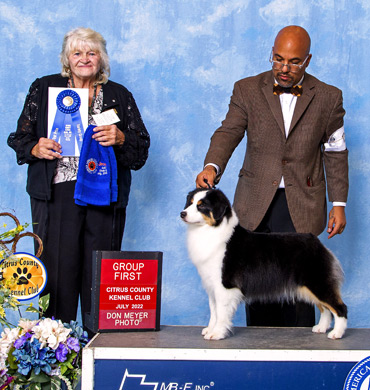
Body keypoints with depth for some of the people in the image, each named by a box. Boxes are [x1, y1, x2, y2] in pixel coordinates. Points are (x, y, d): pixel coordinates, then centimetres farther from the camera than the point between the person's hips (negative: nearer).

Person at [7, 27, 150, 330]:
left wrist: (120, 138, -10)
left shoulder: (119, 96, 15)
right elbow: (20, 138, 12)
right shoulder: (44, 89, 14)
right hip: (57, 194, -1)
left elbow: (142, 148, 10)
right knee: (56, 268, -6)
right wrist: (35, 149, -9)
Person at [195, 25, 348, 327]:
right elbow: (229, 132, -4)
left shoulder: (328, 97, 5)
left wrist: (339, 204, 5)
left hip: (301, 205, -1)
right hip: (256, 203, 1)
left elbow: (335, 153, 9)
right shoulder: (247, 90, 5)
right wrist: (212, 166, -24)